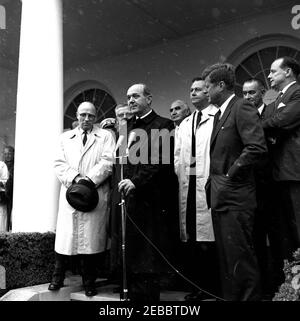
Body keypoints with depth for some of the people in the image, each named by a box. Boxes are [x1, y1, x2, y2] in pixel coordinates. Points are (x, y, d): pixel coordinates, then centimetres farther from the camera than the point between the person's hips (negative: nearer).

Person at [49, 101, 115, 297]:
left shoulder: (106, 136, 11)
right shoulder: (65, 137, 19)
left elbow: (108, 162, -2)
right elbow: (59, 164, 9)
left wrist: (89, 179, -14)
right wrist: (74, 178, -9)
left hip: (96, 194, -2)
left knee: (91, 239, -1)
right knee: (65, 236, 1)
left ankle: (89, 282, 10)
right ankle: (58, 278, 14)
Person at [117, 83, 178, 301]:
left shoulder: (163, 126, -1)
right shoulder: (128, 126, 19)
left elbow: (161, 160, -12)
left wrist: (136, 181, -19)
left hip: (151, 199, -6)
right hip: (129, 198, 6)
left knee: (149, 260, 0)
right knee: (130, 255, 9)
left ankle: (149, 297, 11)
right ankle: (134, 295, 20)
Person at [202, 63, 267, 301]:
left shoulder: (242, 108, -9)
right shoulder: (220, 113, 18)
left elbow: (257, 147, -20)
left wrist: (230, 176, -15)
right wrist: (215, 181, 11)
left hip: (235, 197, -9)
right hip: (220, 196, 9)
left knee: (240, 257, -3)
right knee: (225, 257, 16)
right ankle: (230, 296, 28)